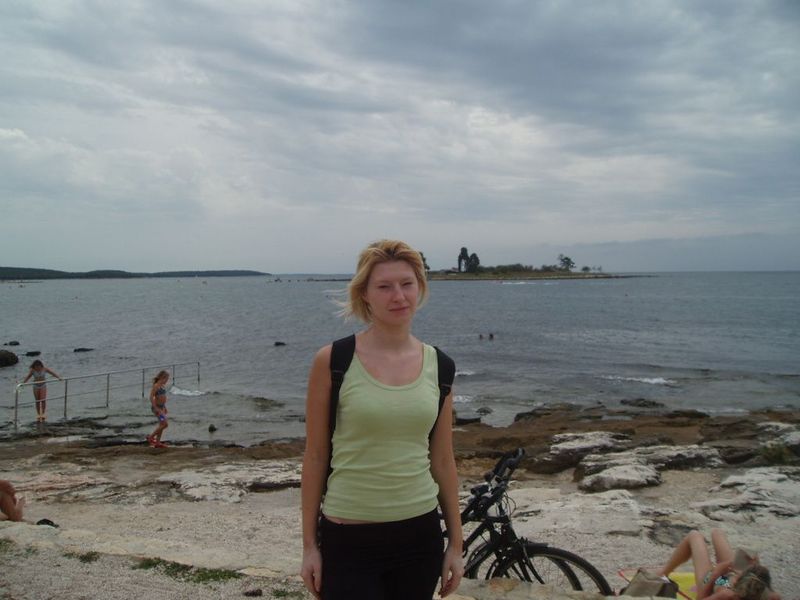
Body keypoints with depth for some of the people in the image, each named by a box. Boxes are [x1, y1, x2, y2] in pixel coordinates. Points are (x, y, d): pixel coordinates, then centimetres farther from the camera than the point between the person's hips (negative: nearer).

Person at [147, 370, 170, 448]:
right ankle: (150, 437, 0)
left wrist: (165, 407, 22)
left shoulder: (163, 386, 9)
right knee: (165, 424, -13)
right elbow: (151, 397, -22)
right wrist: (156, 408, -23)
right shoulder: (156, 386, -17)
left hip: (162, 407, 9)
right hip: (157, 407, -9)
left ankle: (157, 443, 19)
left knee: (161, 425, 12)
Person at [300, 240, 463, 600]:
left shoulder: (437, 365, 1)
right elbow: (315, 456, -4)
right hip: (348, 541, -3)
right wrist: (309, 544, -2)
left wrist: (456, 543, 9)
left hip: (420, 536, 3)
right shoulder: (333, 362, -9)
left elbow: (443, 460, 6)